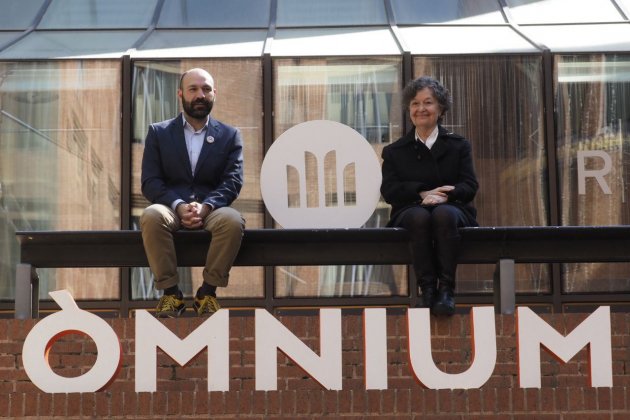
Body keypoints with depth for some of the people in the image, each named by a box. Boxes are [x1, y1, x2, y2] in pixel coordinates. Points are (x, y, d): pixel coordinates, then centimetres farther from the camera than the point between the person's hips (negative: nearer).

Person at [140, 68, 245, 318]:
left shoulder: (229, 136, 12)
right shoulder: (158, 133, 10)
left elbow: (233, 182, 0)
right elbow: (150, 182, 1)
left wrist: (205, 206, -20)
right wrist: (179, 206, -18)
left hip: (211, 210, 0)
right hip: (172, 208, 0)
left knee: (234, 221, -35)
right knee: (151, 216, -35)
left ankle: (207, 292, -18)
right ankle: (170, 292, -22)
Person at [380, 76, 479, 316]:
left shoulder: (458, 146, 17)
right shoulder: (395, 151, 17)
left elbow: (470, 186, 3)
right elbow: (389, 191, 2)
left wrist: (444, 196, -19)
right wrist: (424, 193, -16)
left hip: (451, 208, 0)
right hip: (410, 211, 0)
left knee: (443, 213, -38)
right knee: (419, 216, -37)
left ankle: (446, 289, -38)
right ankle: (427, 288, -36)